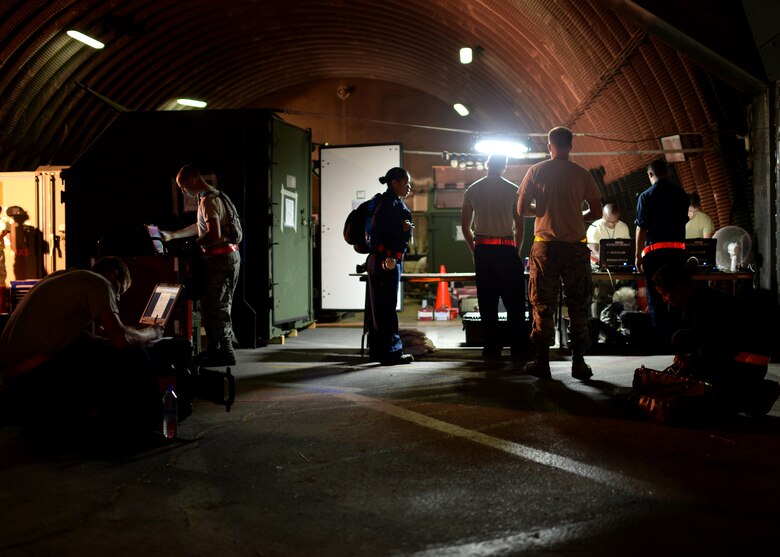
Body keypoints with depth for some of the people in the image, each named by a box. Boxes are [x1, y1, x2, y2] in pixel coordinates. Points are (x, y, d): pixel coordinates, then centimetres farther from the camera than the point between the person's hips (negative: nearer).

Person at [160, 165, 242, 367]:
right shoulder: (213, 197, 18)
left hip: (221, 259, -10)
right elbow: (200, 227, 31)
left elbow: (215, 234, -26)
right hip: (228, 257, 10)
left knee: (216, 306, -6)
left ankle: (225, 352, -2)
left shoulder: (209, 201, -15)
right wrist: (171, 235, 35)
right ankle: (215, 349, 21)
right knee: (210, 304, 15)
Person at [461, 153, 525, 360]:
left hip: (482, 250, 2)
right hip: (506, 249, -2)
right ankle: (517, 347, 5)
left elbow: (465, 226, 9)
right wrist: (516, 252, 11)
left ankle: (492, 347, 5)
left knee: (487, 301, 4)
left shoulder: (472, 190, 8)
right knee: (514, 300, 5)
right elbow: (519, 227, 0)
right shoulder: (513, 190, 1)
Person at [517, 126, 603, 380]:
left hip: (545, 246, -1)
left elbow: (522, 209, 1)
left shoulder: (536, 171, 0)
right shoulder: (582, 174, 2)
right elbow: (596, 211, 3)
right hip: (576, 247, 1)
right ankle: (578, 362, 8)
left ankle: (542, 361, 5)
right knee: (577, 305, 8)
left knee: (543, 304, 5)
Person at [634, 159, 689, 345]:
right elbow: (683, 221, 18)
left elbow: (641, 228, -7)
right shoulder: (681, 194, 8)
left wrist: (638, 256, -3)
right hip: (678, 251, 4)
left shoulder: (646, 196, -5)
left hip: (655, 252, -4)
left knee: (656, 299, 1)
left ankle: (661, 341, 2)